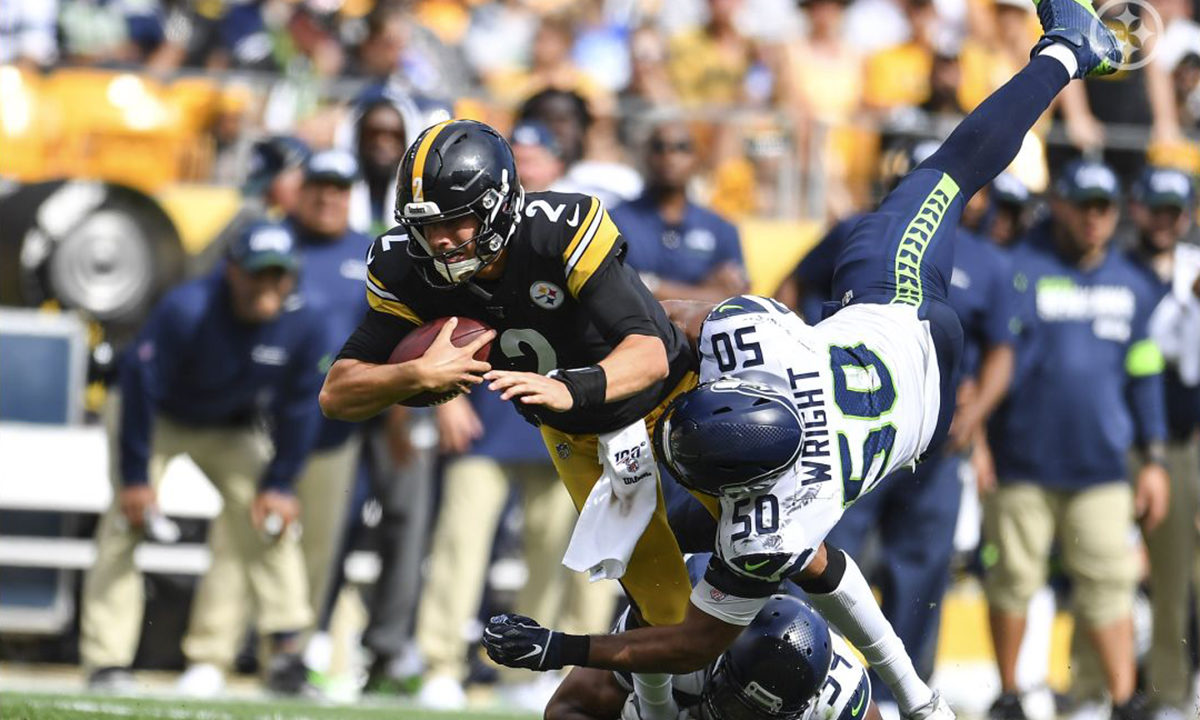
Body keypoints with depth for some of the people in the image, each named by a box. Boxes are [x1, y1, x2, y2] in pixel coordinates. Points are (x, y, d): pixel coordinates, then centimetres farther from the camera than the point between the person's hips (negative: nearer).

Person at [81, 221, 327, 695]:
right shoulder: (186, 309, -36)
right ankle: (107, 663, -18)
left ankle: (287, 650, -3)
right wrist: (135, 477, -25)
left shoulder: (306, 323, -23)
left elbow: (297, 408, -9)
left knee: (272, 517, -8)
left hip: (233, 430, 4)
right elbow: (140, 386, -28)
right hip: (157, 420, -4)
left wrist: (279, 485, -9)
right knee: (127, 520, -17)